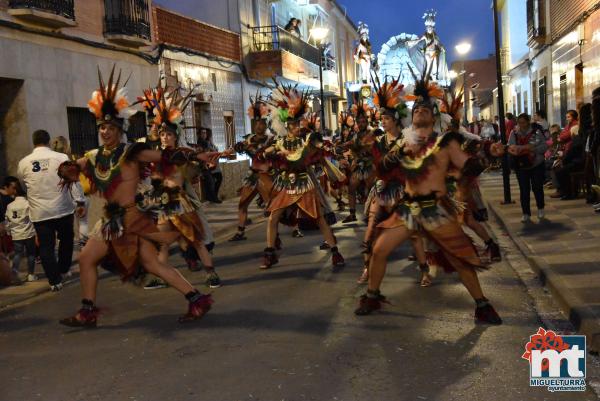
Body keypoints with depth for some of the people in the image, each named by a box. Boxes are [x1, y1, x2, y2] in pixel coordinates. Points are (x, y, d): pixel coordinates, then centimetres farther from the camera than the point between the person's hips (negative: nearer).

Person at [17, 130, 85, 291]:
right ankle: (63, 270, 32)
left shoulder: (23, 163, 2)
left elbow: (21, 186, 12)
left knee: (46, 246, 6)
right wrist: (80, 202, -8)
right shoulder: (61, 157, -6)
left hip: (39, 212, 1)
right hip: (63, 208, -1)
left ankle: (55, 281, 5)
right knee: (66, 240, 21)